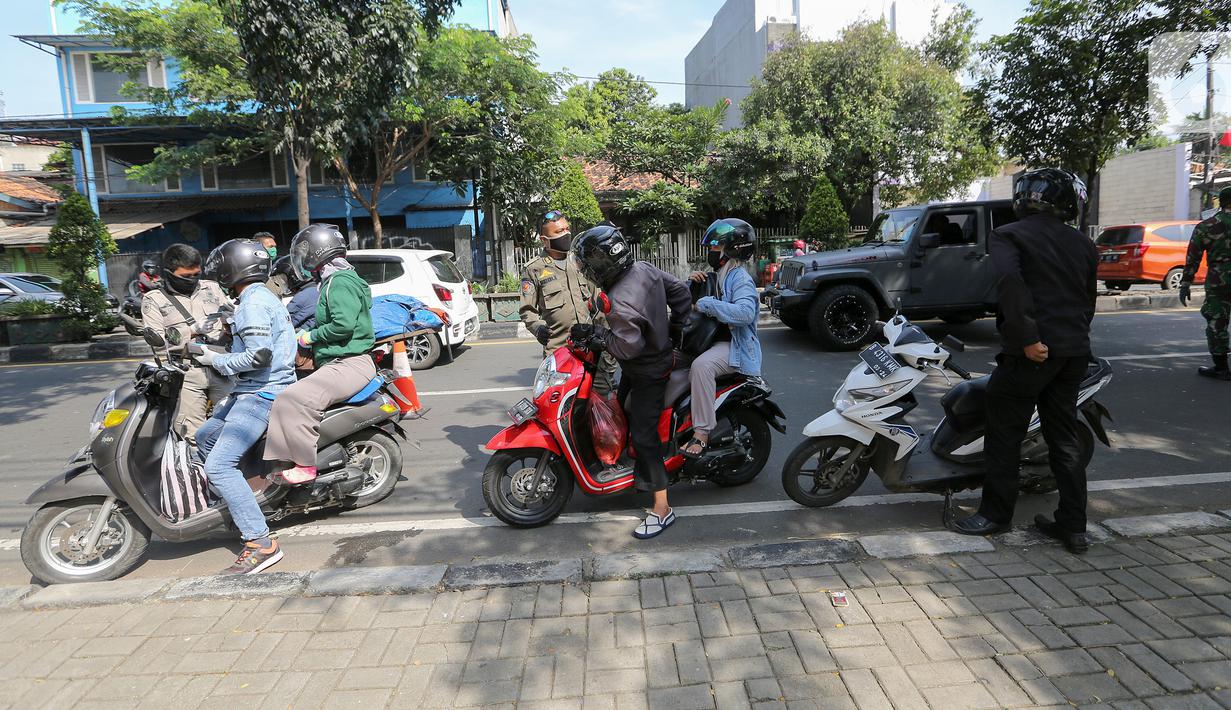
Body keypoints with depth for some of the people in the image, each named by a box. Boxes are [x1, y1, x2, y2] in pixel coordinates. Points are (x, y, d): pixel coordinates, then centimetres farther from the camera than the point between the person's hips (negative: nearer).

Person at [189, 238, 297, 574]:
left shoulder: (254, 302, -15)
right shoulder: (263, 297, 18)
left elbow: (259, 356, -24)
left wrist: (215, 360, -12)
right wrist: (216, 351, 19)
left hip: (261, 393, -11)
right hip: (252, 391, 11)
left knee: (219, 465, -17)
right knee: (205, 438, 25)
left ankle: (261, 544, -18)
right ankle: (231, 506, 34)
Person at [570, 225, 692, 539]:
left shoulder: (619, 304, -34)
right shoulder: (645, 269, -7)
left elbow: (629, 347, -30)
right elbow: (681, 291, 3)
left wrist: (594, 335, -21)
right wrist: (674, 330, 12)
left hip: (647, 374, -10)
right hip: (660, 353, 10)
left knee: (643, 433, -8)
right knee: (623, 411, 24)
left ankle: (662, 508, -1)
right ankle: (642, 473, 43)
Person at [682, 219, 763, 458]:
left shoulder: (740, 279, -13)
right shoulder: (718, 276, 17)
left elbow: (745, 312, -32)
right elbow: (693, 302, 25)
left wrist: (706, 304, -28)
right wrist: (694, 283, 3)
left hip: (734, 346, -10)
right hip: (713, 340, 10)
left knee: (701, 366, -37)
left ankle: (702, 432, -33)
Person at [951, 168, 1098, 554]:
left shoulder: (1009, 235, -3)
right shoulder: (1083, 244, 16)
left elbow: (1011, 283, -21)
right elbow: (1089, 301, 17)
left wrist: (1028, 338, -21)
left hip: (1031, 352, -7)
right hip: (1075, 352, 7)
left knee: (1005, 434, 5)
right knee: (1064, 438, 14)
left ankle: (995, 514, 13)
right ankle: (1073, 526, 18)